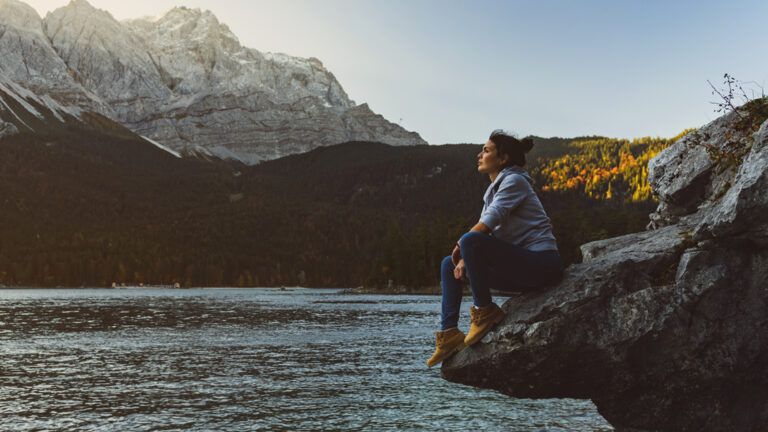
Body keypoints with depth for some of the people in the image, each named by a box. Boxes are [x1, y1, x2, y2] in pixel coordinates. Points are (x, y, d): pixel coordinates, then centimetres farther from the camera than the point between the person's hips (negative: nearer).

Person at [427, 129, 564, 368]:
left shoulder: (514, 181, -10)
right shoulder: (494, 189, 17)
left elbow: (486, 225, -20)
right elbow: (484, 230, 11)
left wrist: (460, 246, -5)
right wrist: (464, 260, -5)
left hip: (540, 263, -10)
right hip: (518, 266, 10)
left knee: (471, 240, -30)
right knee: (449, 265, 10)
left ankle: (485, 311, -14)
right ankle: (449, 333, 2)